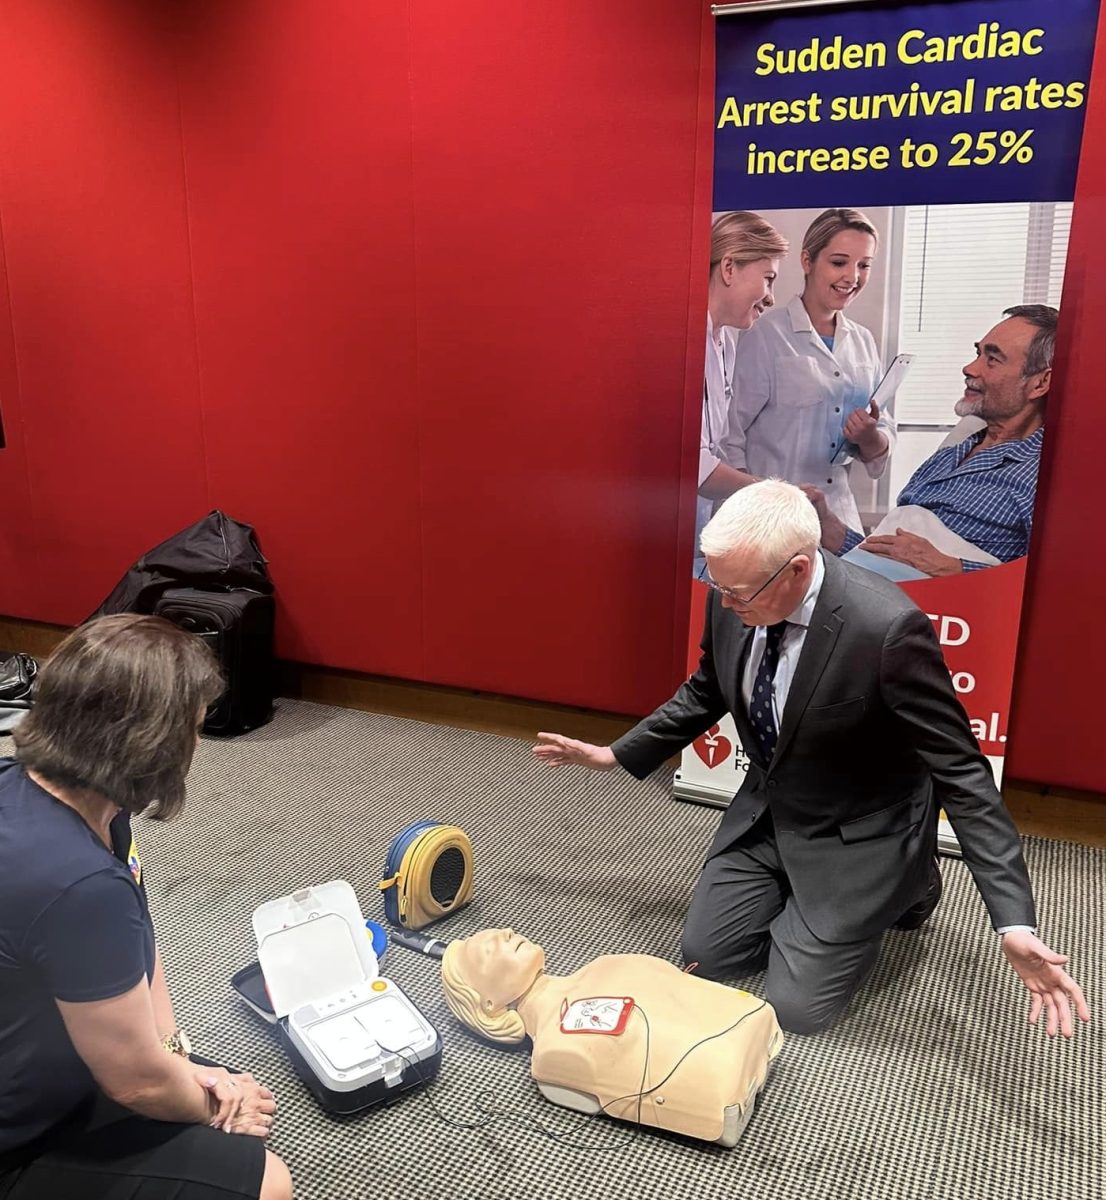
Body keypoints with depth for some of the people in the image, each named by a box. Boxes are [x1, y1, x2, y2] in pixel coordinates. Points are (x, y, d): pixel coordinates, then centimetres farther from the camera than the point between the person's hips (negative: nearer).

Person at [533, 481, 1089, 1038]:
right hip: (767, 811, 6)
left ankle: (909, 882, 19)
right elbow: (706, 694, 6)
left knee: (795, 1004, -2)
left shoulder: (887, 628, -34)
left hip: (860, 836, -6)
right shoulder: (733, 600, -15)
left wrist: (1014, 923, -29)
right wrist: (615, 754, 9)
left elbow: (961, 772, -26)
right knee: (705, 952, 8)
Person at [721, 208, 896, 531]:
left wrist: (870, 437, -9)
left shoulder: (864, 342, 9)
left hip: (837, 513, 5)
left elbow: (880, 452, 13)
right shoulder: (765, 335, -8)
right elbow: (728, 437, -9)